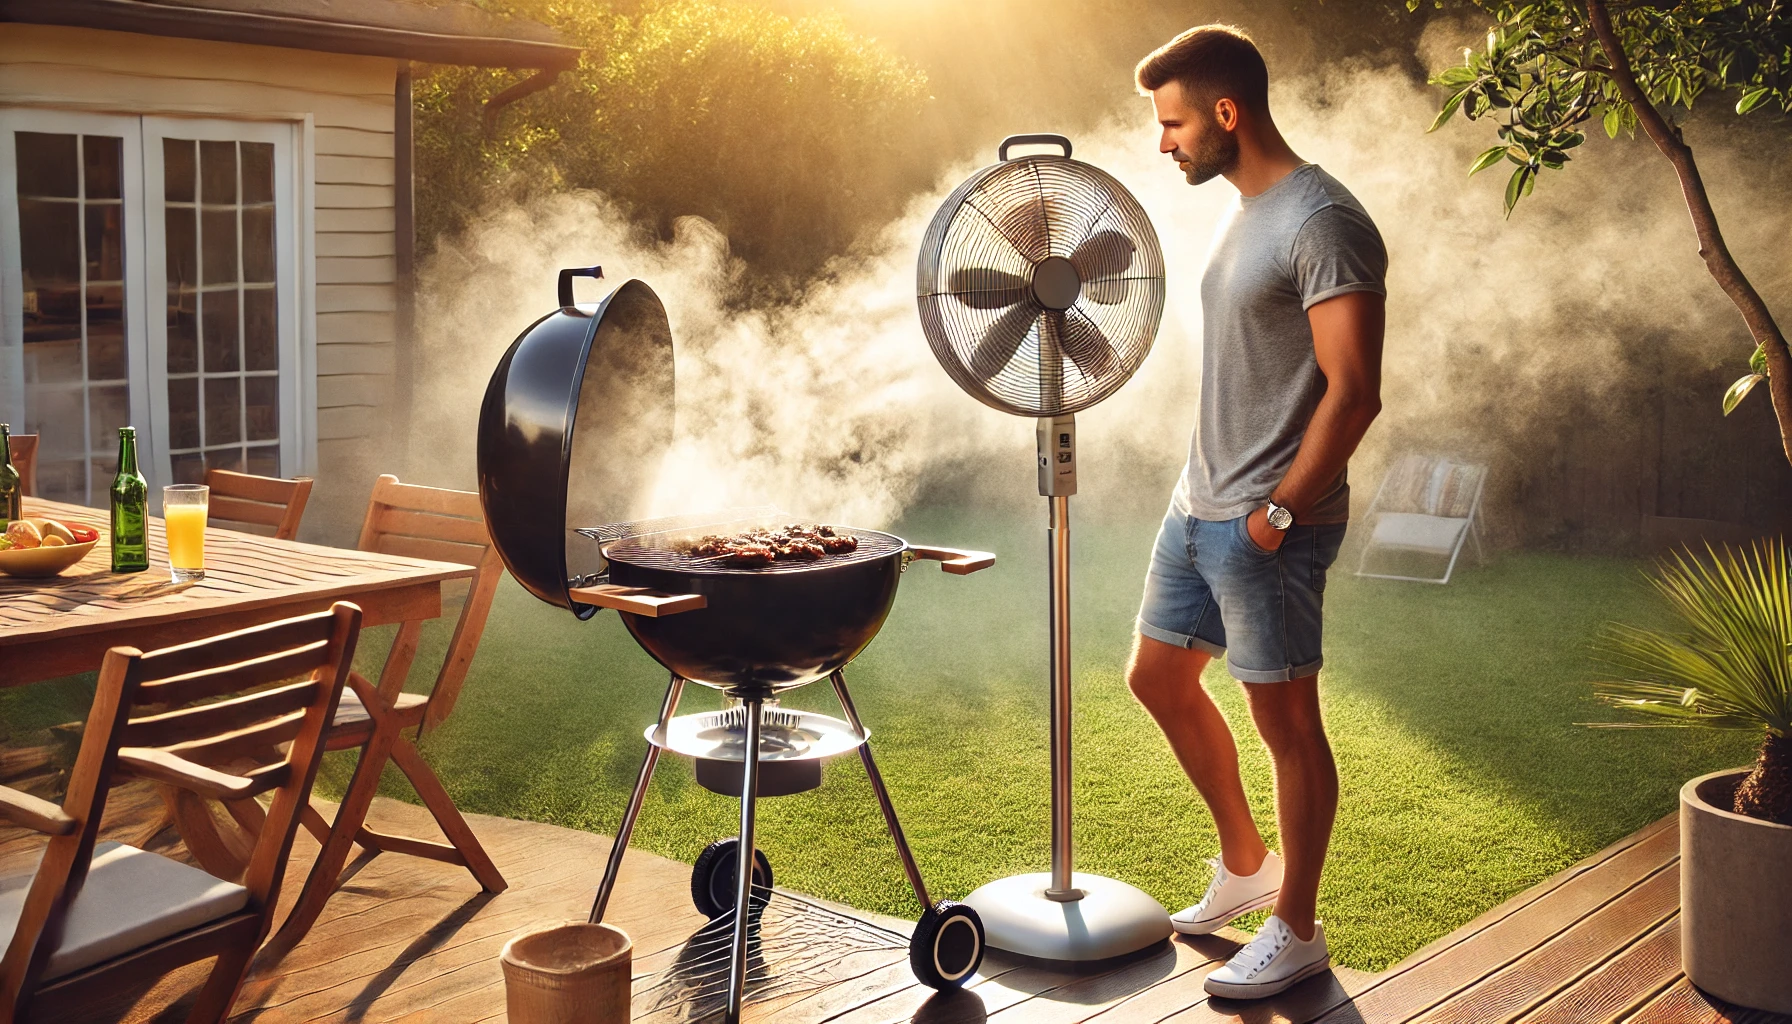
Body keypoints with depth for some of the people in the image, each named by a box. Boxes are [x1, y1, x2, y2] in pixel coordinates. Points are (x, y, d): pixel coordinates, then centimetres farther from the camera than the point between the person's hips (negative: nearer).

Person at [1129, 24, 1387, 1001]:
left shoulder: (1323, 223, -17)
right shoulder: (1242, 213, 13)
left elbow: (1352, 394, -22)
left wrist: (1280, 513, -19)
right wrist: (1208, 493, 17)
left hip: (1269, 524, -10)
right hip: (1199, 506, 10)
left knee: (1286, 720, 1)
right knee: (1158, 679, 17)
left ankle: (1298, 930, 17)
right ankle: (1245, 863, 34)